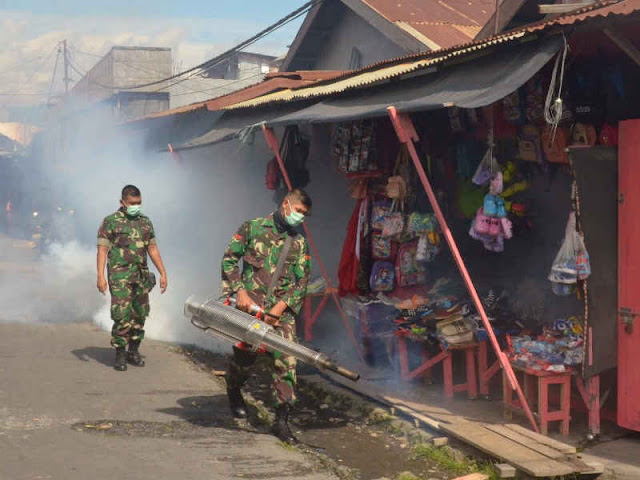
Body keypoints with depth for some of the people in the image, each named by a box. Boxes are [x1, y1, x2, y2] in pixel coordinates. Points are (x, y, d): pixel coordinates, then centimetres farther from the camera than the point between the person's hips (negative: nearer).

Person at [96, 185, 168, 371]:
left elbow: (153, 249, 17)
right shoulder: (110, 222, -2)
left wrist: (163, 273, 11)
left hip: (141, 276, 5)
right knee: (122, 316, -12)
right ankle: (120, 354, -3)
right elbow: (102, 249, -7)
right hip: (120, 276, -5)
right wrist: (100, 276, -16)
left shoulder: (146, 222, 14)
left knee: (139, 315, 8)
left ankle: (133, 352, 20)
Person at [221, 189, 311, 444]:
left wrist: (281, 307, -7)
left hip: (282, 310, 2)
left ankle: (282, 420, -6)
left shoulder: (300, 244, 14)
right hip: (251, 303, -2)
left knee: (285, 360, -10)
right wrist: (239, 291, -8)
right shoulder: (253, 228, 7)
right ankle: (233, 390, 37)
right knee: (244, 355, 2)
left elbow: (302, 282, 8)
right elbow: (229, 258, 4)